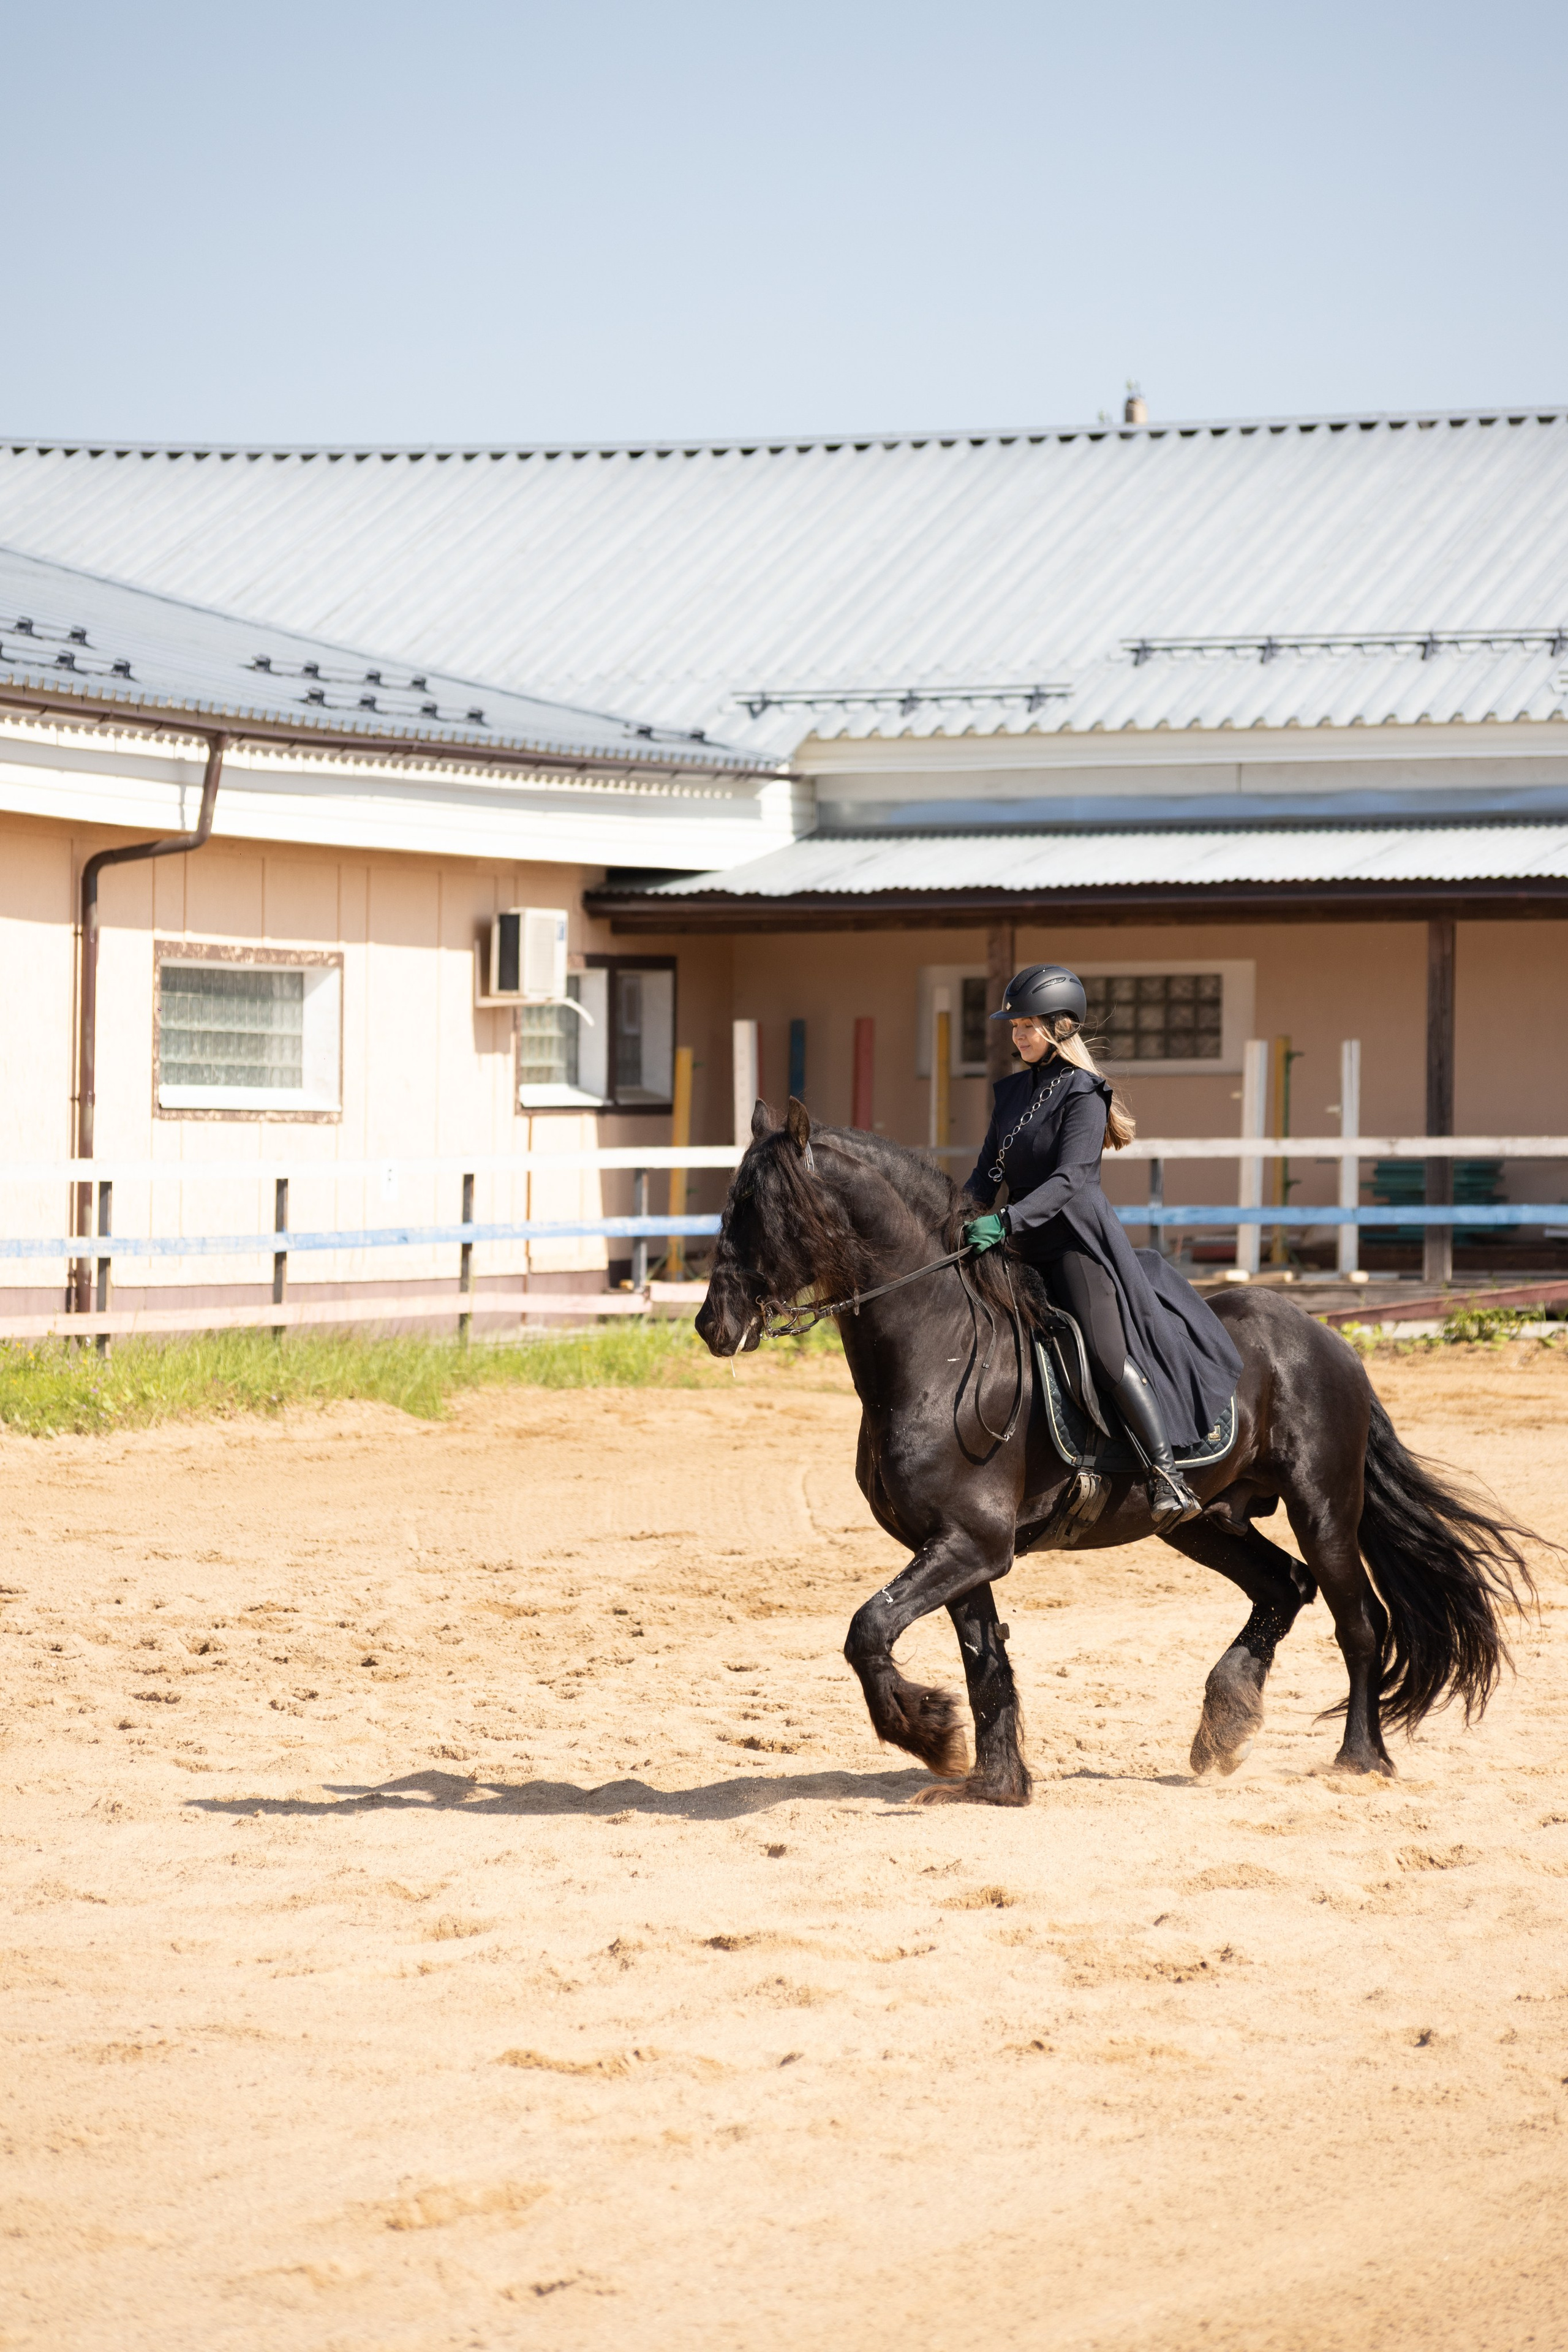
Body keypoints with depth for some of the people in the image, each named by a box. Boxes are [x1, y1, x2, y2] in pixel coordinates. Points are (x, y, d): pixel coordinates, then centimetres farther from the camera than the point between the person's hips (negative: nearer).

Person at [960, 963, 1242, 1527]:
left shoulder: (1083, 1096, -11)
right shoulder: (1013, 1092, 11)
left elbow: (1068, 1179, -22)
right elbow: (990, 1169, 12)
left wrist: (1005, 1223, -33)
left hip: (1077, 1239, -8)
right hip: (1027, 1247, 9)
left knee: (1107, 1352, -18)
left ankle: (1168, 1476, -18)